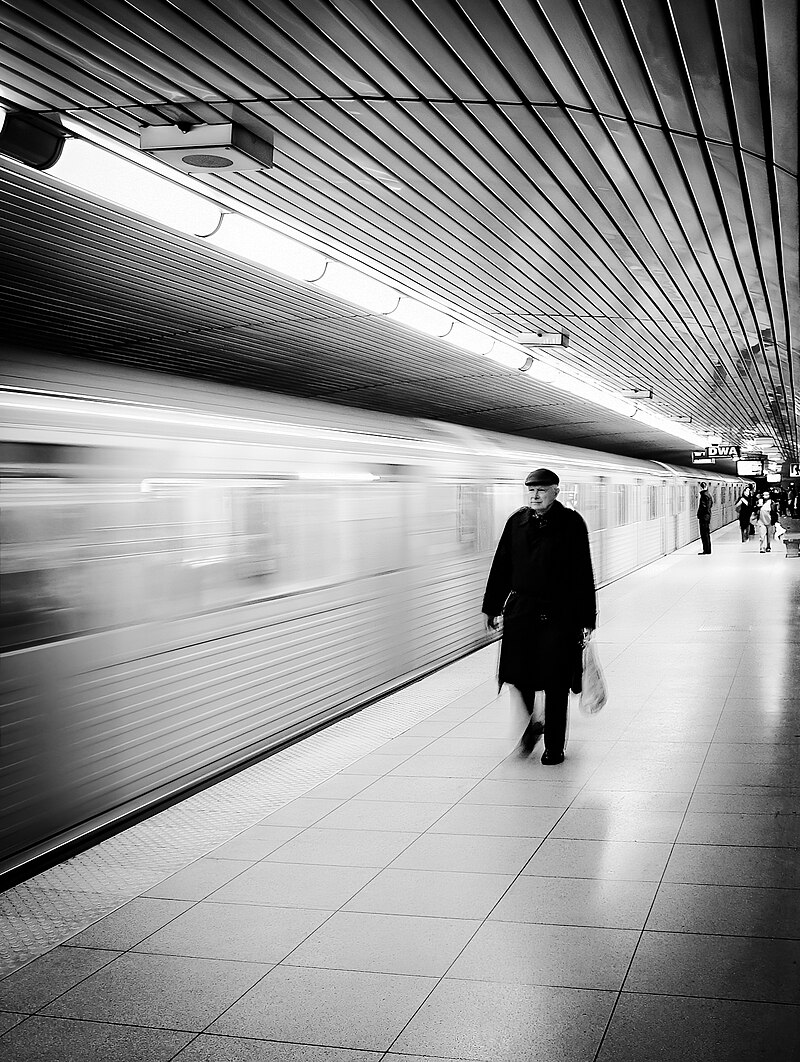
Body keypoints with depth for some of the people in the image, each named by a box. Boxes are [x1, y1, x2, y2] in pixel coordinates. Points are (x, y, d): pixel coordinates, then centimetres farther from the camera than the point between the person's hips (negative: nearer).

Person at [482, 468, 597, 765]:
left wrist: (586, 619, -6)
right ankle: (529, 727, 29)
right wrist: (492, 608, 10)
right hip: (520, 610, 3)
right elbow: (501, 567, 12)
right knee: (518, 676, 3)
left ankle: (554, 746, 17)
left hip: (559, 615, -3)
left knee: (556, 684, 3)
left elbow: (583, 574, -3)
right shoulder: (516, 522, 6)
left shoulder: (571, 523, -4)